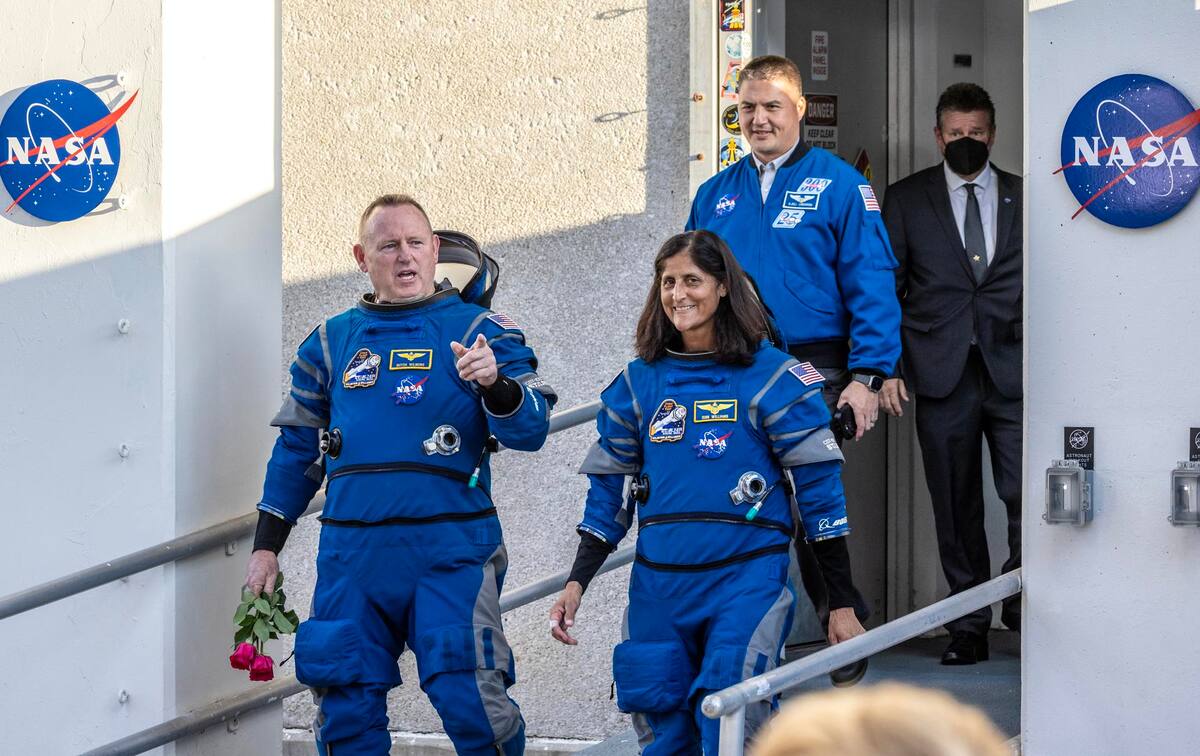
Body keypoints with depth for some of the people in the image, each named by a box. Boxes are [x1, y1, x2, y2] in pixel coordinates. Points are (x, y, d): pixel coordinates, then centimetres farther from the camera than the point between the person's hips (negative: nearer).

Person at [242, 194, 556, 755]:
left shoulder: (477, 330, 5)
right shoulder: (332, 341, 16)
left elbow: (529, 430, -5)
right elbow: (297, 449, 22)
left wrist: (494, 382, -25)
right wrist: (265, 545, 17)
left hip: (449, 548, -4)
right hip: (351, 552, 4)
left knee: (469, 700, -12)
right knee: (346, 709, 5)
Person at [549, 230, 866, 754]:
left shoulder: (772, 378, -3)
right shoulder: (638, 382, 9)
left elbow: (819, 491, -3)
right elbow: (608, 491, 13)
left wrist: (843, 604, -4)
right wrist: (576, 583, 4)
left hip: (746, 579, -4)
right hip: (657, 587, 4)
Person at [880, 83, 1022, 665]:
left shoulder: (1025, 198, 10)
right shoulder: (906, 200, 9)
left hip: (1014, 375, 0)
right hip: (943, 375, 0)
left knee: (1028, 498, -10)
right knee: (956, 507, 4)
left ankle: (1021, 604, 13)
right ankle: (969, 626, 12)